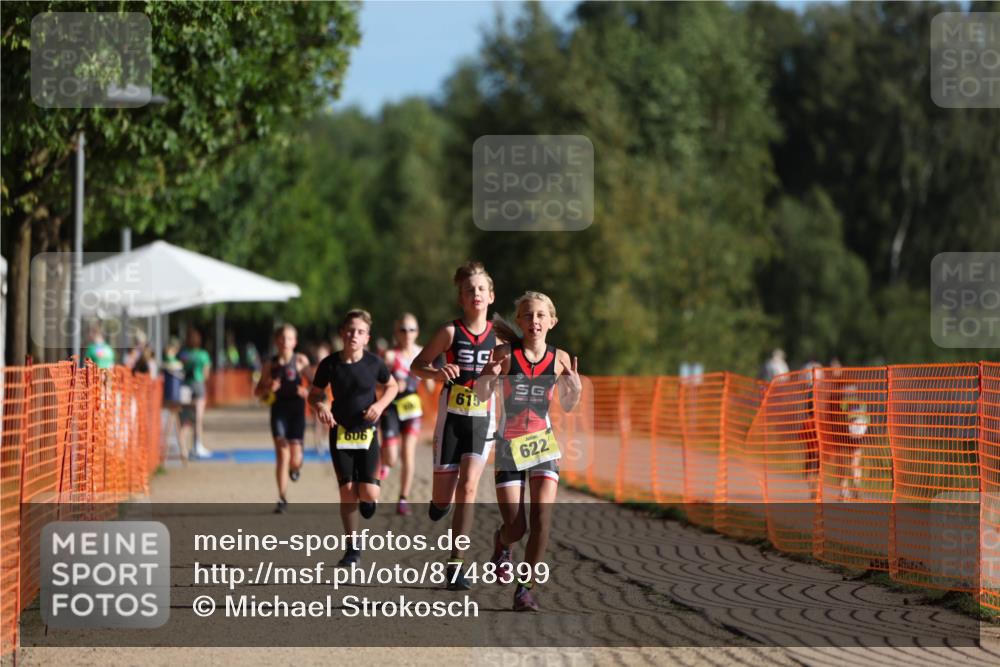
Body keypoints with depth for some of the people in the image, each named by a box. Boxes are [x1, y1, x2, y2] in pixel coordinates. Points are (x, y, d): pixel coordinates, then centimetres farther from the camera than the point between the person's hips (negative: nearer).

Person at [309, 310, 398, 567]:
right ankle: (353, 549, 9)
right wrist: (320, 406, -17)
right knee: (347, 491, -2)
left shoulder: (374, 363, -9)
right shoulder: (330, 364, -8)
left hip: (367, 433, -1)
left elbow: (391, 386, 9)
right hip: (340, 433, 1)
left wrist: (380, 404, -10)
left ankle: (367, 499, 30)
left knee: (368, 493, -11)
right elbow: (315, 394, 6)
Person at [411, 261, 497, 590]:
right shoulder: (451, 332, -6)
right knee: (443, 498, 3)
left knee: (469, 485, -16)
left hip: (482, 420, 1)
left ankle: (456, 564, -13)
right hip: (451, 418, -1)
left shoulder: (498, 335, 1)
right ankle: (440, 499, 44)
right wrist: (437, 373, -22)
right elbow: (416, 365, -1)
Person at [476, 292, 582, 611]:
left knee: (541, 519, -15)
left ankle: (526, 588, -6)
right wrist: (489, 376, -27)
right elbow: (482, 396, -7)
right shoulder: (506, 354, -7)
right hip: (509, 446, -1)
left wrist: (575, 388, -12)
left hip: (542, 443, 1)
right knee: (515, 528, -2)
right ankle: (502, 543, 35)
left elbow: (568, 406, 10)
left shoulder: (560, 359, 0)